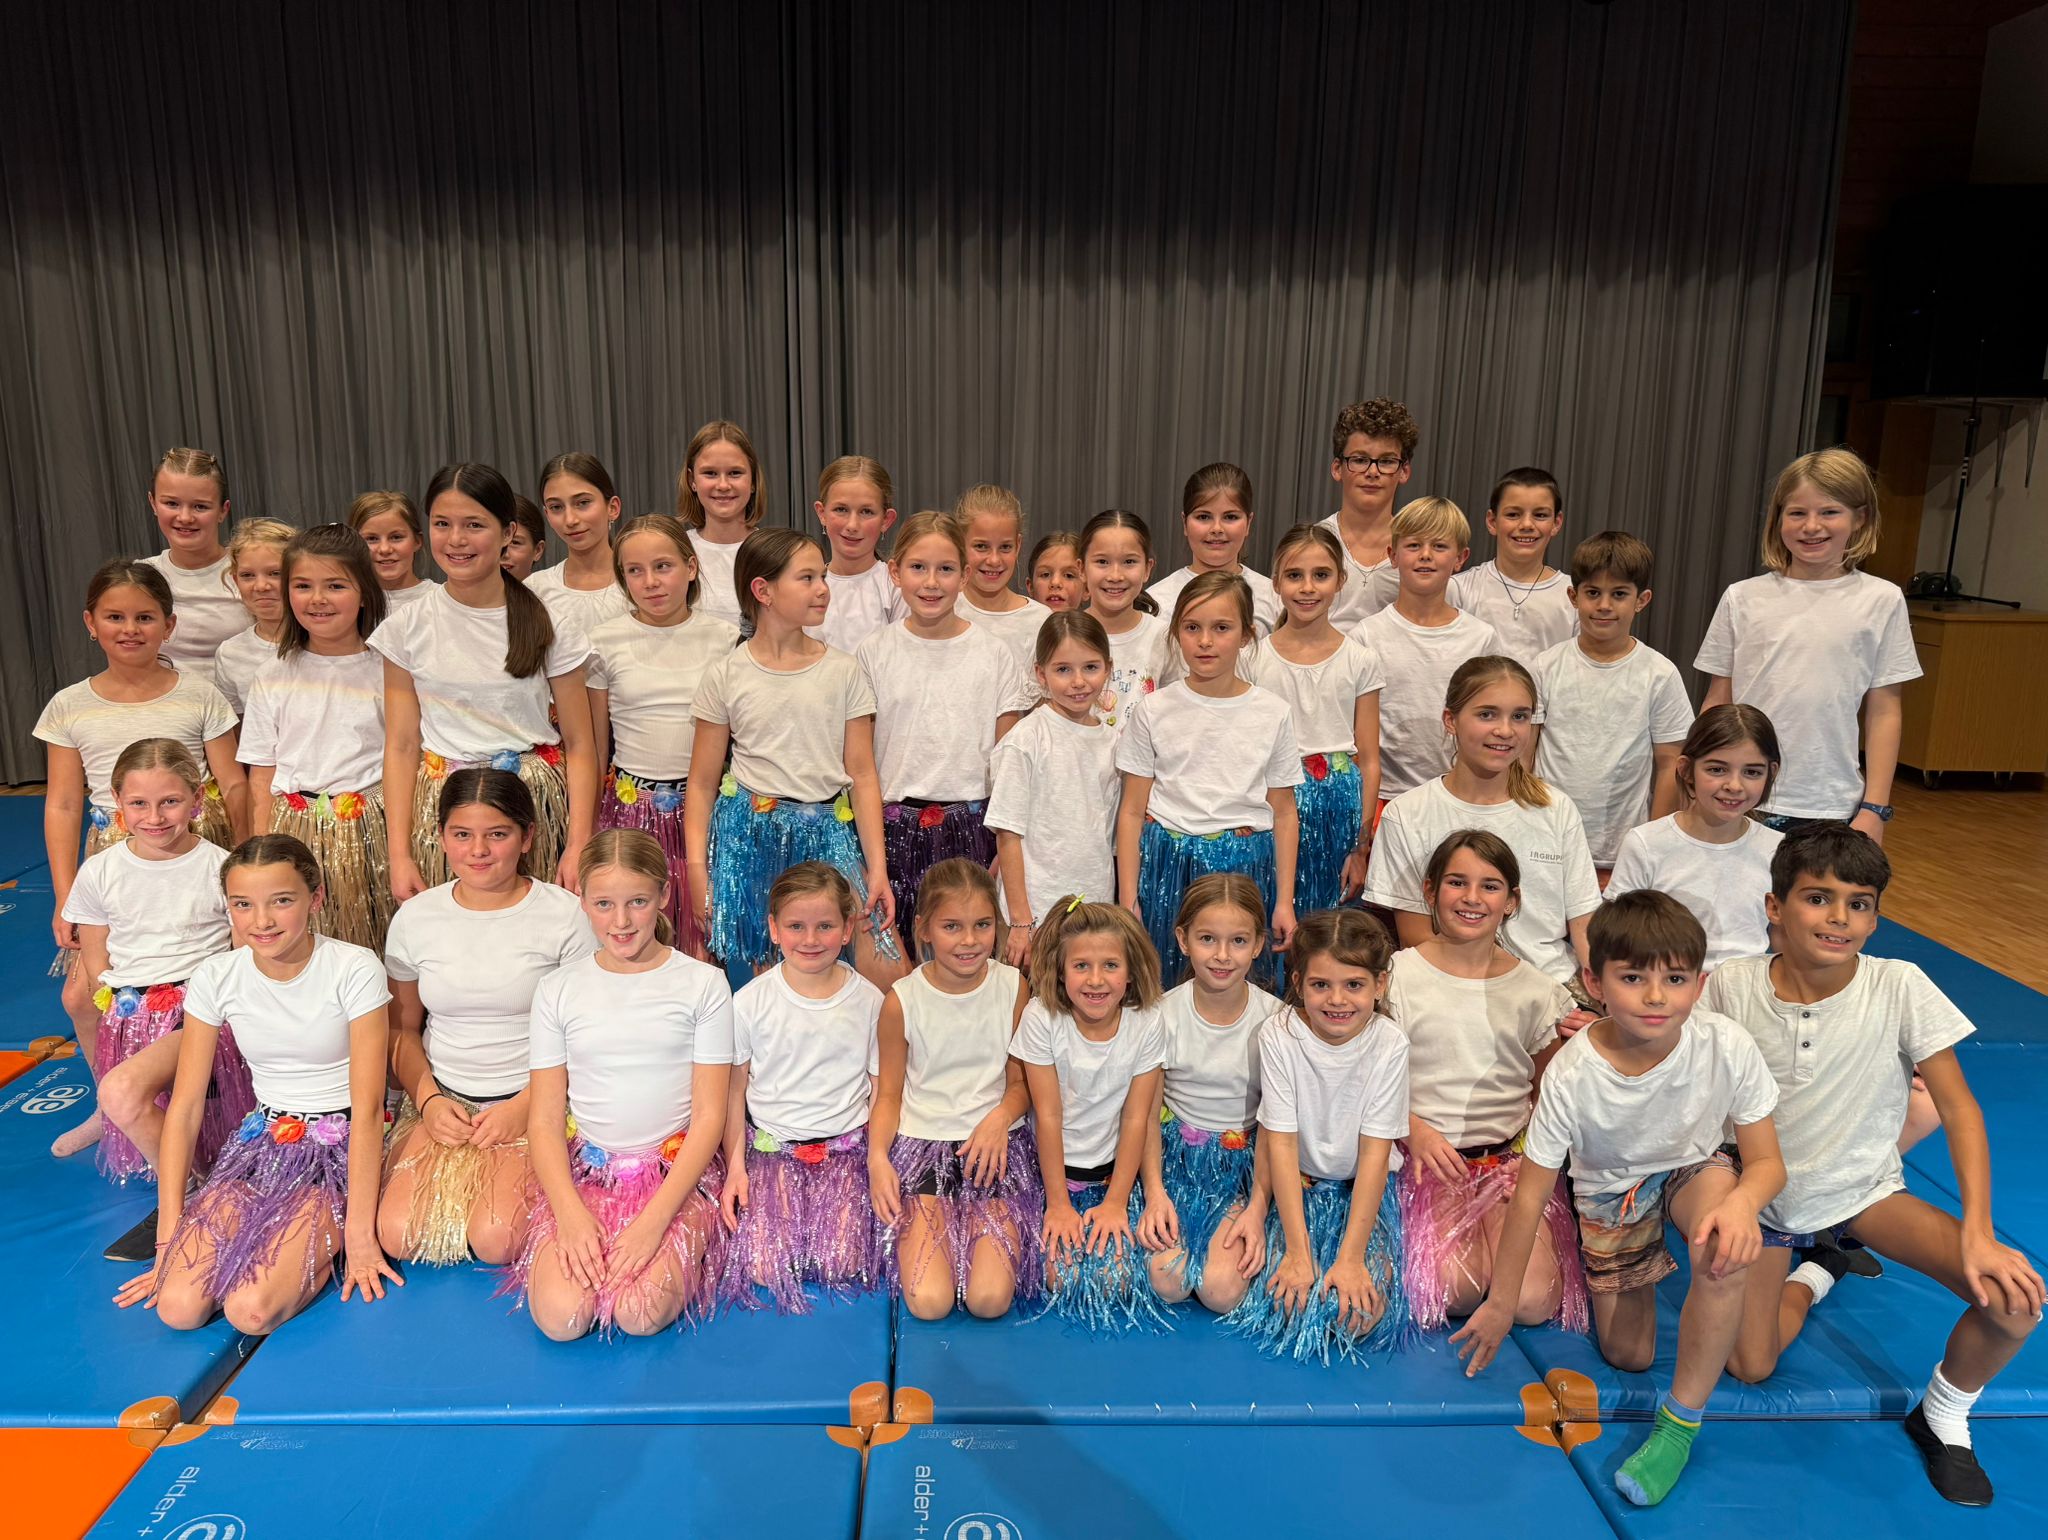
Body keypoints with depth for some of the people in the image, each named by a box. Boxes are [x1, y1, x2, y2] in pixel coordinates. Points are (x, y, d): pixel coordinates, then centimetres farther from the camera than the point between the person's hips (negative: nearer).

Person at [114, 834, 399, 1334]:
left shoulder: (354, 969, -16)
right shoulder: (215, 978, -4)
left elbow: (368, 1109, -16)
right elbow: (184, 1109, -1)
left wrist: (359, 1231, -17)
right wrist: (170, 1234, -6)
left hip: (341, 1148, -4)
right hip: (261, 1142, 4)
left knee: (250, 1310, -23)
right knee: (179, 1305, -16)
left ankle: (327, 1243, 6)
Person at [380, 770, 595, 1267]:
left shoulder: (565, 915, -8)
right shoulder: (414, 917, 3)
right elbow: (402, 1029, 12)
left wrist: (526, 1105, -14)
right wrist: (428, 1099, -5)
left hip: (535, 1100, -3)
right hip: (441, 1100, 3)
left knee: (496, 1240, -23)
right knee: (397, 1235, -18)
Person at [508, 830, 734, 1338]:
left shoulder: (703, 984, -2)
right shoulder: (559, 989, 3)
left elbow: (709, 1117, -4)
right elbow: (544, 1121, 2)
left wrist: (654, 1221, -16)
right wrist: (571, 1214, -15)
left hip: (677, 1171, -2)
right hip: (585, 1171, 2)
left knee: (641, 1314, -24)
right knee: (559, 1316, -21)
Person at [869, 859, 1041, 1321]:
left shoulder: (1013, 987, -2)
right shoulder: (902, 1000, -5)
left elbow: (1021, 1081, 6)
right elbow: (889, 1094, 3)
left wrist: (1001, 1117, -16)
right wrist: (878, 1157, -15)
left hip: (995, 1143, 1)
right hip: (923, 1144, 0)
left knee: (991, 1298, -18)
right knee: (929, 1302, -17)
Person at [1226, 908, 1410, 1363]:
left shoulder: (1389, 1044, -16)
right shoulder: (1279, 1034, -18)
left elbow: (1374, 1154, -16)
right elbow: (1281, 1142, -17)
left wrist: (1351, 1256, -21)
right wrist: (1299, 1251, -21)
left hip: (1364, 1187, 0)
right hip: (1296, 1184, 0)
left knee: (1361, 1314, -19)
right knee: (1288, 1302, -19)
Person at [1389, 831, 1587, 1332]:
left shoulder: (1536, 990, 5)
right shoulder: (1399, 976, -2)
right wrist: (1415, 1130, -17)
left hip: (1513, 1157, 2)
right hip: (1430, 1156, -2)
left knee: (1532, 1302, -18)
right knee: (1451, 1290, -23)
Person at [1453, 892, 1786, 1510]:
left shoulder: (1727, 1047, -29)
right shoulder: (1572, 1072, -29)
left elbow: (1767, 1161, -17)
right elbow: (1530, 1192, -19)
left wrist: (1742, 1200, -43)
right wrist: (1501, 1304, -11)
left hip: (1692, 1171, 0)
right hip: (1608, 1190, 1)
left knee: (1726, 1245, -36)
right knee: (1628, 1356, 3)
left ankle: (1681, 1421, -18)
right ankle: (1639, 1276, 39)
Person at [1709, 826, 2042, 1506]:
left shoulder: (1898, 986, -18)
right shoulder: (1730, 986, -17)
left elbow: (1957, 1105, -15)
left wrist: (1978, 1231, -23)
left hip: (1865, 1190, 0)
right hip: (1766, 1195, 0)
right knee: (1749, 1368, -6)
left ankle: (1941, 1419, 8)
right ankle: (1813, 1274, 27)